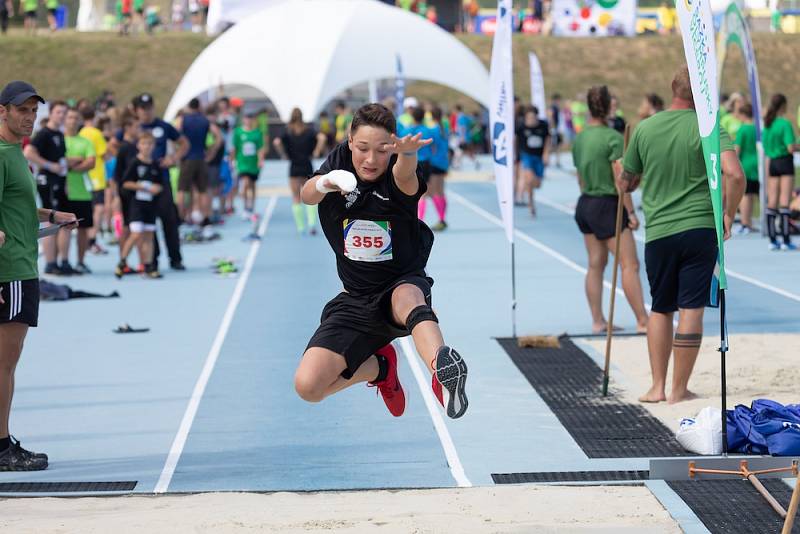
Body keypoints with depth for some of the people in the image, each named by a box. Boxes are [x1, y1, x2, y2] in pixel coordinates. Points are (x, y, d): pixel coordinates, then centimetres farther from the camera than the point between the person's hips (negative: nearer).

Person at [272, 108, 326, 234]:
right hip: (307, 166, 1)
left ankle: (300, 226, 4)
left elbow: (277, 142, -18)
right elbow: (321, 137, -15)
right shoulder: (308, 130, 1)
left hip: (294, 167, -1)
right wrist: (317, 151, -4)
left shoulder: (287, 131, -2)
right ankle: (312, 222, -10)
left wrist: (284, 155, -4)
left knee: (296, 198, 7)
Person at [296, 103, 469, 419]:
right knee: (308, 387, -14)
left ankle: (442, 368, -70)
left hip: (405, 283, -3)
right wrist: (323, 184, -50)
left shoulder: (397, 177, -14)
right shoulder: (340, 162, -5)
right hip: (355, 300, 3)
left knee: (407, 296, -42)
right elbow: (306, 195, -25)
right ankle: (380, 366, 13)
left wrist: (407, 153, -67)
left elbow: (405, 174, -41)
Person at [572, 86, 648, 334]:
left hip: (585, 204, 8)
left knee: (596, 264, 12)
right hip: (607, 205, -8)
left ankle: (597, 321, 14)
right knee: (629, 265, -4)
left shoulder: (579, 138, 6)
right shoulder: (613, 137, -15)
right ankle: (642, 321, -5)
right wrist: (631, 212, -11)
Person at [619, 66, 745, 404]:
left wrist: (626, 188, 35)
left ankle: (658, 386, 14)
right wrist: (728, 214, -6)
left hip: (658, 233, 3)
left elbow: (625, 182, 12)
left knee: (660, 309, 16)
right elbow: (735, 175, -21)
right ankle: (679, 389, 5)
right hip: (700, 229, -3)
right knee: (691, 310, 3)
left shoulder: (645, 128, 2)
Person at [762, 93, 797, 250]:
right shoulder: (785, 123, -13)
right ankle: (786, 240, -7)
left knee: (772, 202, 6)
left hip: (772, 163, 6)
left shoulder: (767, 124, 6)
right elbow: (791, 148, -19)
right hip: (785, 162, -6)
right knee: (784, 202, -6)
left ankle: (772, 240, 7)